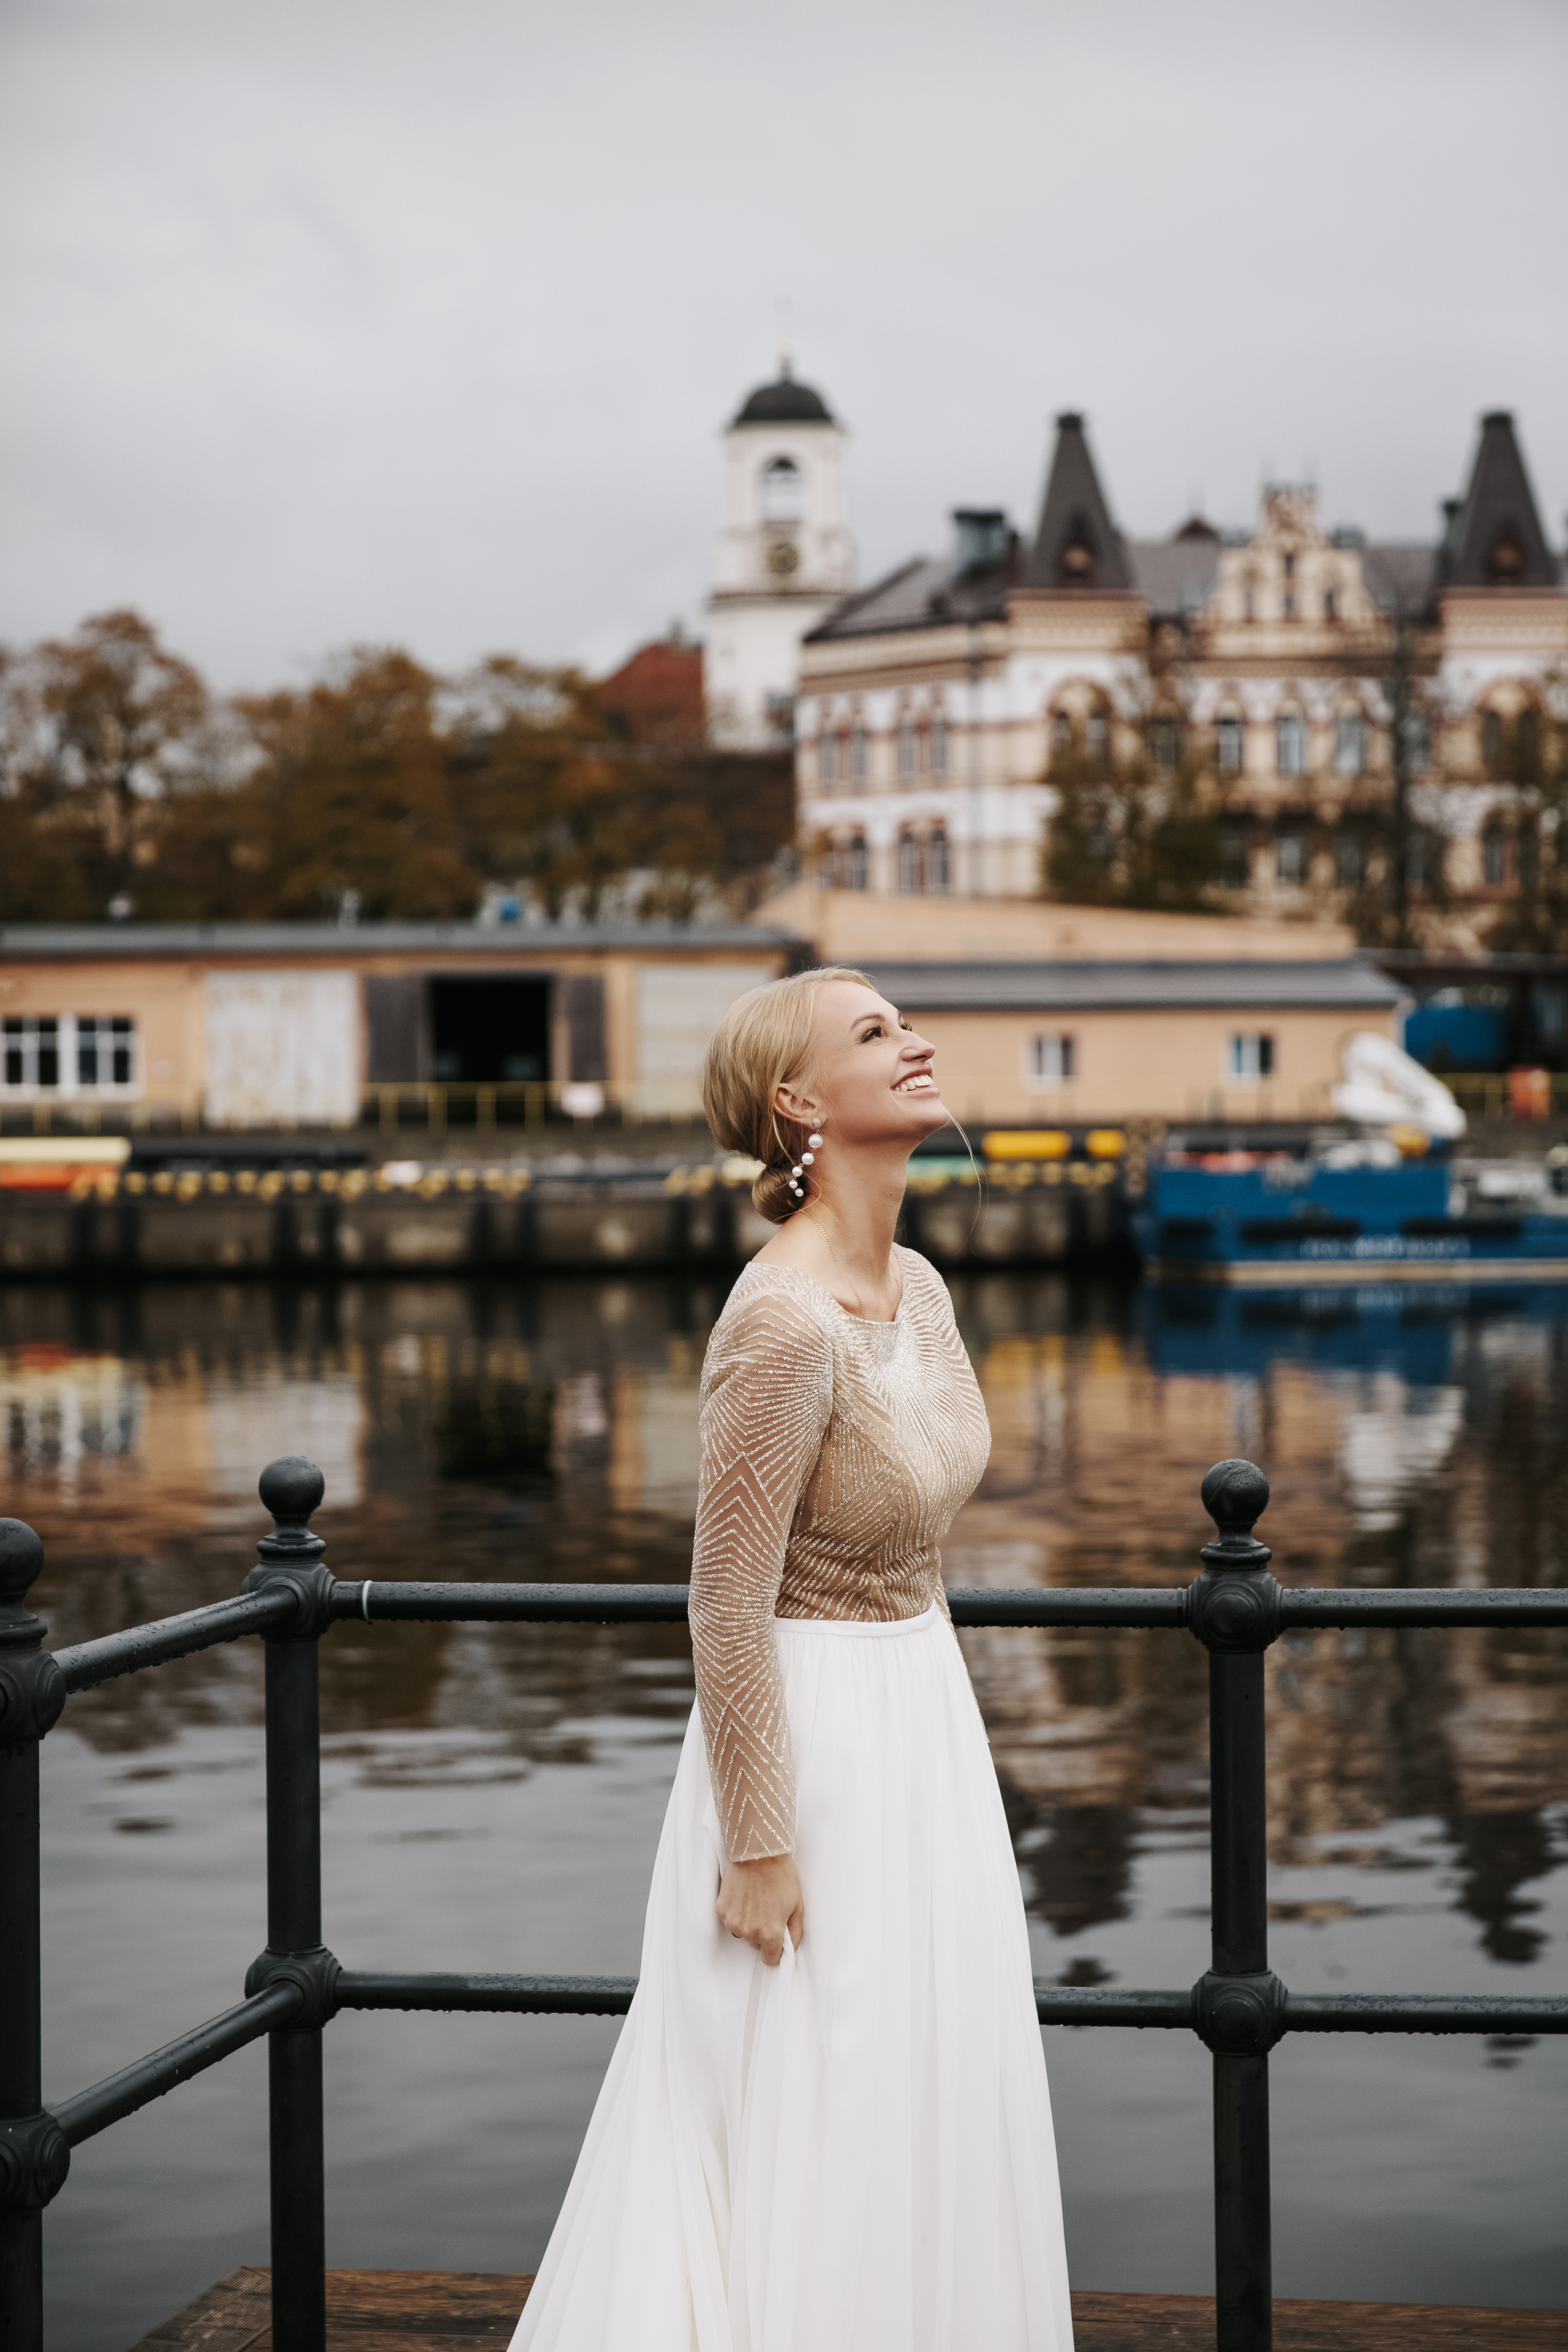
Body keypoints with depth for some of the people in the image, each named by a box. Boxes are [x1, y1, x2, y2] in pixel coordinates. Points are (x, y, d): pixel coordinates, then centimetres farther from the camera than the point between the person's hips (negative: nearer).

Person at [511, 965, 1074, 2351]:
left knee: (923, 2107, 18)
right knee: (812, 2118, 2)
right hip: (813, 1738, -9)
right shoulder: (782, 1326, -24)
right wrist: (758, 1847, -18)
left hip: (924, 1718, 9)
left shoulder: (916, 1288, 3)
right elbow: (729, 1607, -21)